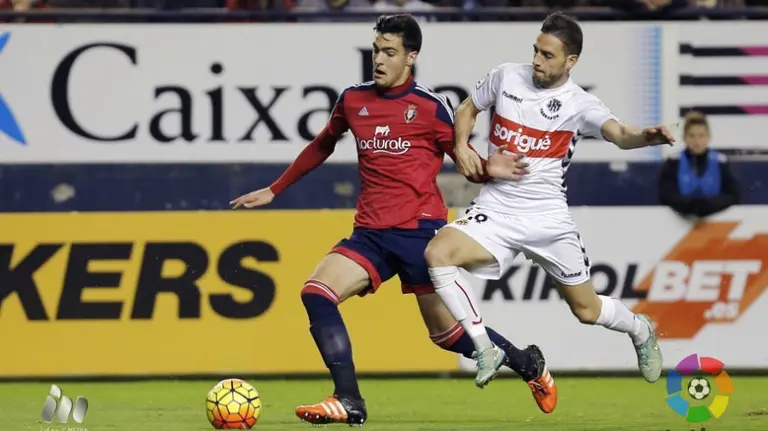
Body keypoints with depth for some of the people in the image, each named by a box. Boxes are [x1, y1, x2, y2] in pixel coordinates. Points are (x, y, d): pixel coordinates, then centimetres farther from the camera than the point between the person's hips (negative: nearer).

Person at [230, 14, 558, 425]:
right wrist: (274, 190, 30)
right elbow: (321, 146, 26)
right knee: (316, 292, -18)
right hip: (370, 233, 4)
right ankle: (348, 401, -19)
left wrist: (488, 169, -20)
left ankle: (529, 364, 23)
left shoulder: (430, 107, -3)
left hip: (420, 230, -4)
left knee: (447, 332, -2)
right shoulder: (353, 100, 9)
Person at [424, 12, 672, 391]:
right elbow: (467, 109, 17)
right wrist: (461, 146, -3)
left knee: (587, 310, 9)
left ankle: (640, 330, 45)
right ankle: (485, 351, -16)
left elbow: (619, 134, -28)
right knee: (436, 253, -26)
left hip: (547, 218, -2)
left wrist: (646, 136, -51)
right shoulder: (506, 76, 0)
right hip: (496, 212, 2)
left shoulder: (579, 104, -10)